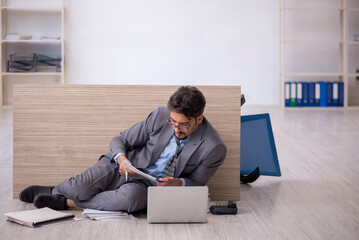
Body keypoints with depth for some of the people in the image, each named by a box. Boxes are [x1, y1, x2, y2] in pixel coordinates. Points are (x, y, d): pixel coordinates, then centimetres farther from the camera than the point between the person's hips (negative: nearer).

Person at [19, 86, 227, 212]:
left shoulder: (214, 148, -17)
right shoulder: (161, 115, -10)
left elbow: (196, 183, -1)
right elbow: (120, 140, 0)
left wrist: (177, 183, -23)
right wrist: (121, 158, -23)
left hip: (149, 186, -1)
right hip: (125, 166, 2)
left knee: (129, 197, -38)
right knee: (81, 188, -26)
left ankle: (67, 203, -17)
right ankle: (53, 191, 9)